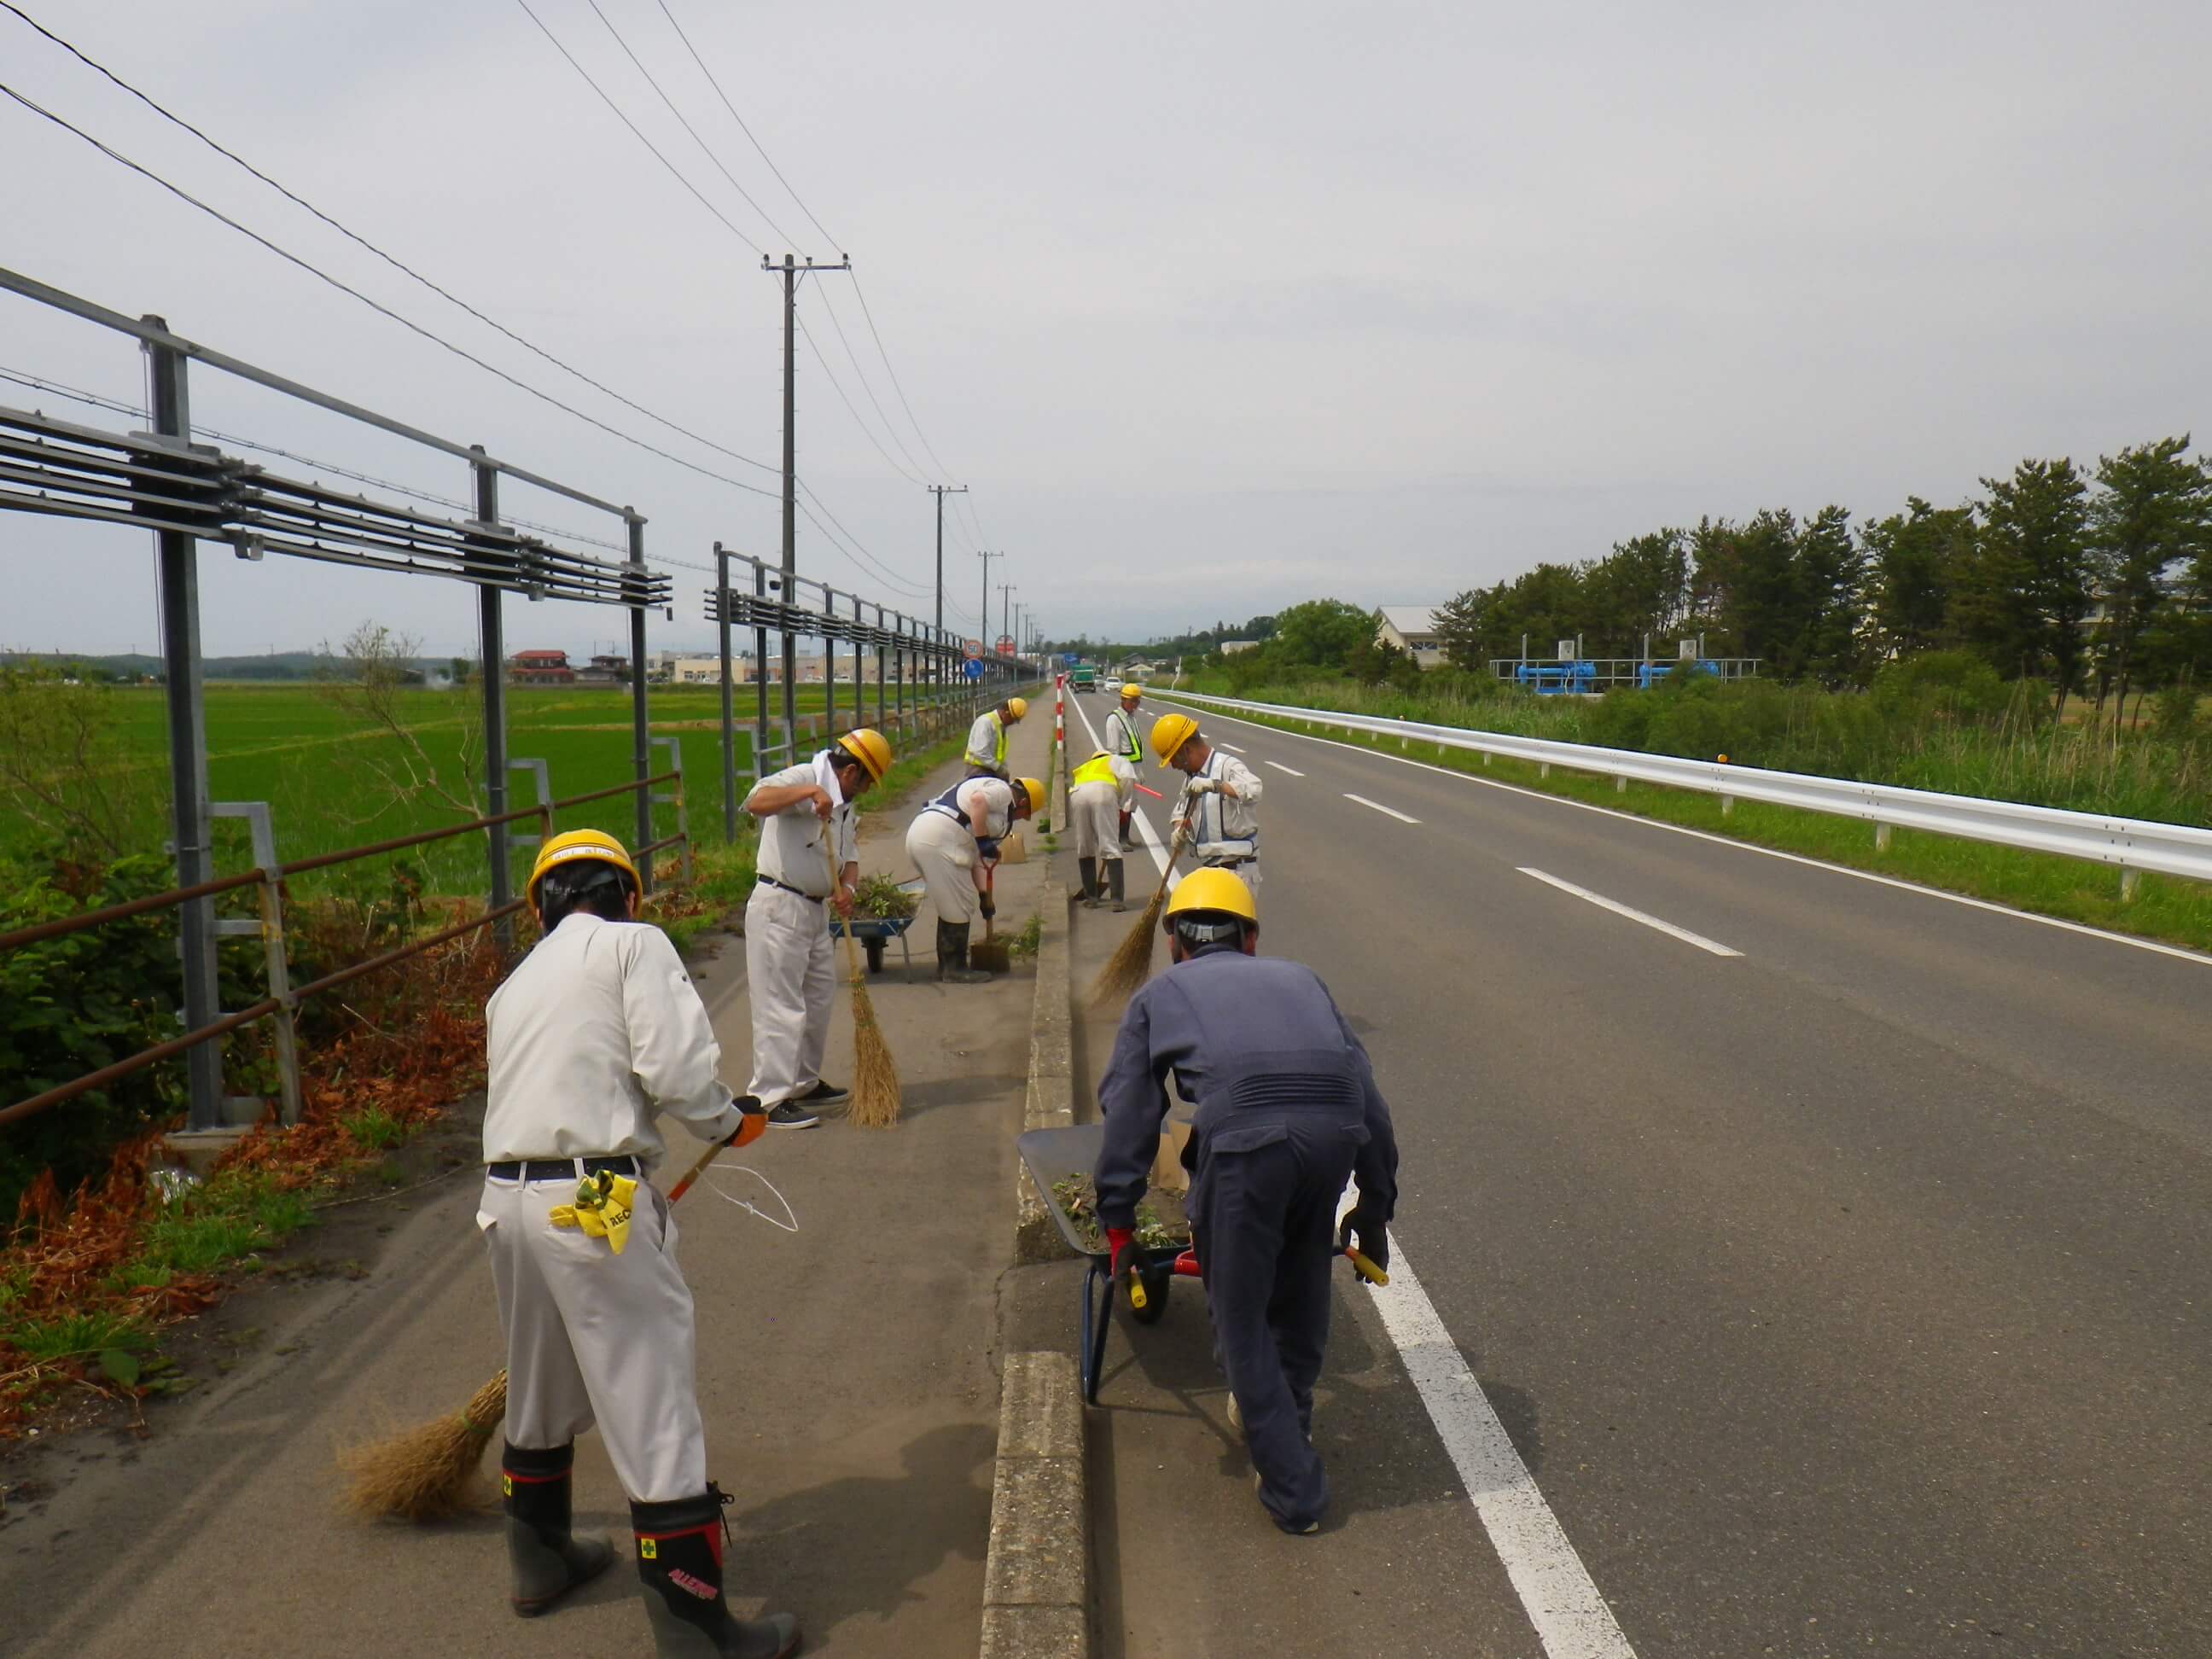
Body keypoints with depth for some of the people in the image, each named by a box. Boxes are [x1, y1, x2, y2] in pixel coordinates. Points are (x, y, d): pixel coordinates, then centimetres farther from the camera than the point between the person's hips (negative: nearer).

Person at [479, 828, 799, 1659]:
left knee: (538, 1391, 27)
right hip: (597, 1202, -8)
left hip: (506, 1200, 8)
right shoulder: (635, 943, 0)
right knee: (653, 1410, 0)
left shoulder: (516, 983, 21)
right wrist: (729, 1124, 7)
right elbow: (675, 1069, -13)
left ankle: (540, 1559, 46)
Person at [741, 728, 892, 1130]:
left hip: (814, 909, 10)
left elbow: (849, 859, 15)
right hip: (778, 907, -10)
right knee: (781, 1004, -7)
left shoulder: (843, 806, 16)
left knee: (818, 998, 18)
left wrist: (846, 887, -6)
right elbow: (756, 802, -31)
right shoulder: (803, 778, -13)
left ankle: (804, 1083, 33)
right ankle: (770, 1099, -2)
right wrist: (809, 791, -39)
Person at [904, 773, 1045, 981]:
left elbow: (976, 857, 27)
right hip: (939, 839, -10)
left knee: (949, 904, 20)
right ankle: (956, 968, 7)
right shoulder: (1003, 791, 1)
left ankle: (946, 964, 27)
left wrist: (984, 895, 24)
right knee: (960, 905, -1)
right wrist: (984, 840, -17)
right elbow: (978, 800, -22)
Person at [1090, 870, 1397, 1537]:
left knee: (1242, 1320, 14)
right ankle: (1288, 1416, 49)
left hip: (1243, 1135, -4)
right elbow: (1370, 1099, 29)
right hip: (1336, 1126, 4)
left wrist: (1117, 1224, 27)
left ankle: (1294, 1491, 21)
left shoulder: (1158, 995, 27)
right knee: (1303, 1288, 28)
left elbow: (1127, 1119, 21)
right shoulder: (1300, 978, 34)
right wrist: (1377, 1206, 34)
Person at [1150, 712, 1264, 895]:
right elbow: (1181, 811, 24)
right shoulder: (1191, 775, 15)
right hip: (1208, 868, 9)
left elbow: (1253, 790, -32)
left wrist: (1213, 785, -43)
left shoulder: (1227, 766, -13)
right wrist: (1177, 830, 1)